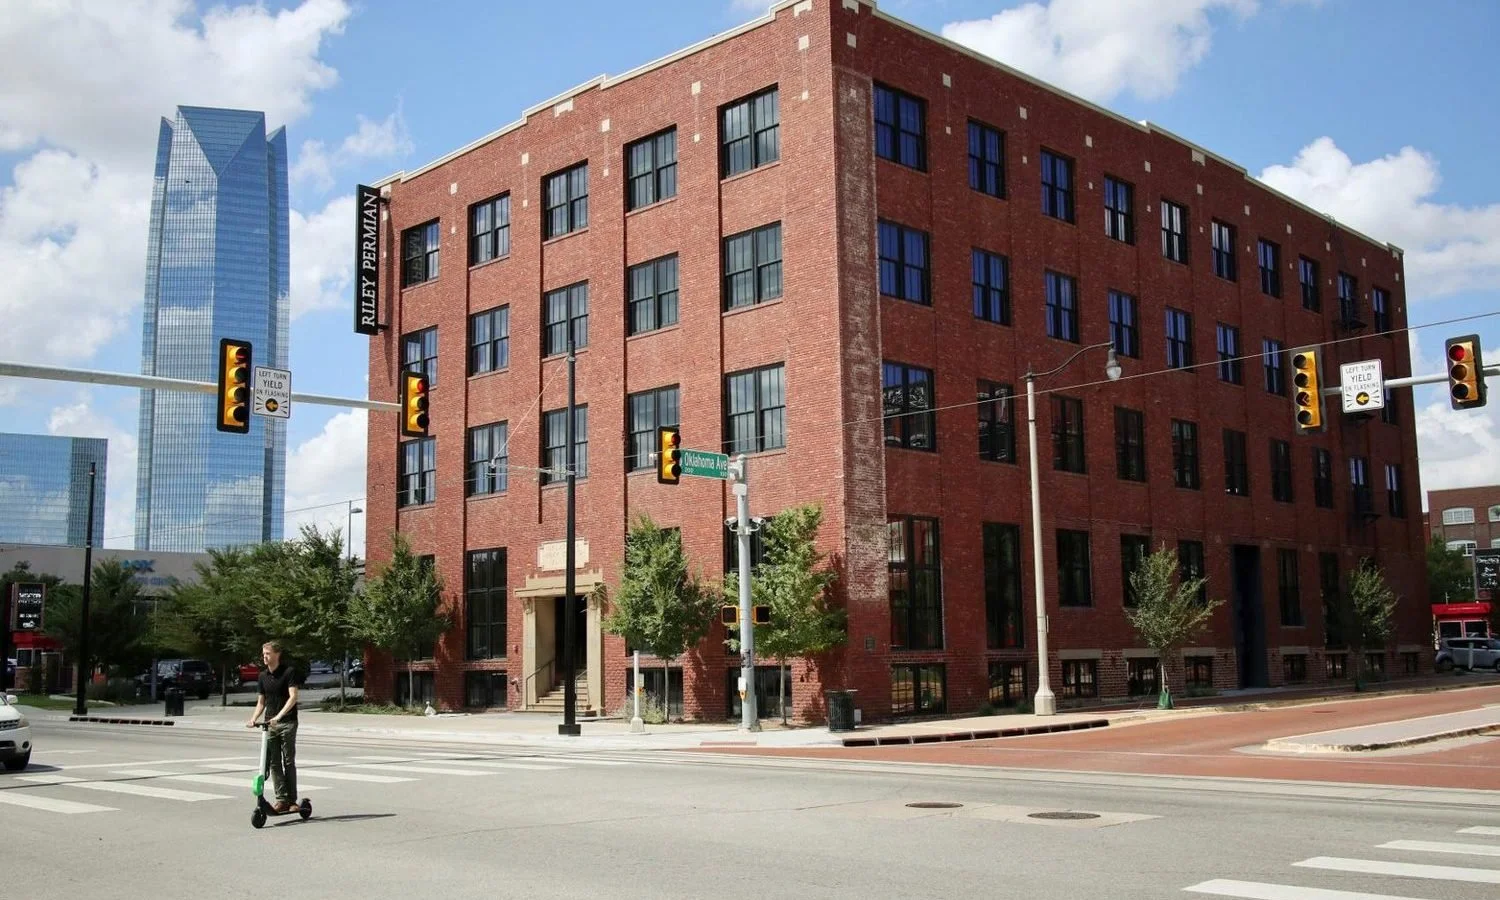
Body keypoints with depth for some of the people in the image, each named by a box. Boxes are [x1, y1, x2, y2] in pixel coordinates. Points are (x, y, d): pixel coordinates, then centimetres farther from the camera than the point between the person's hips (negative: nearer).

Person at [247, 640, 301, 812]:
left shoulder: (289, 671, -7)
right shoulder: (263, 676, 12)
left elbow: (293, 697, -16)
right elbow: (261, 702, 17)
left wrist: (279, 716, -28)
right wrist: (253, 719, -1)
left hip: (287, 723, -6)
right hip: (269, 724, 6)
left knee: (288, 762, -2)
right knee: (273, 763, 3)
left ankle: (292, 800, 2)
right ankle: (281, 799, 7)